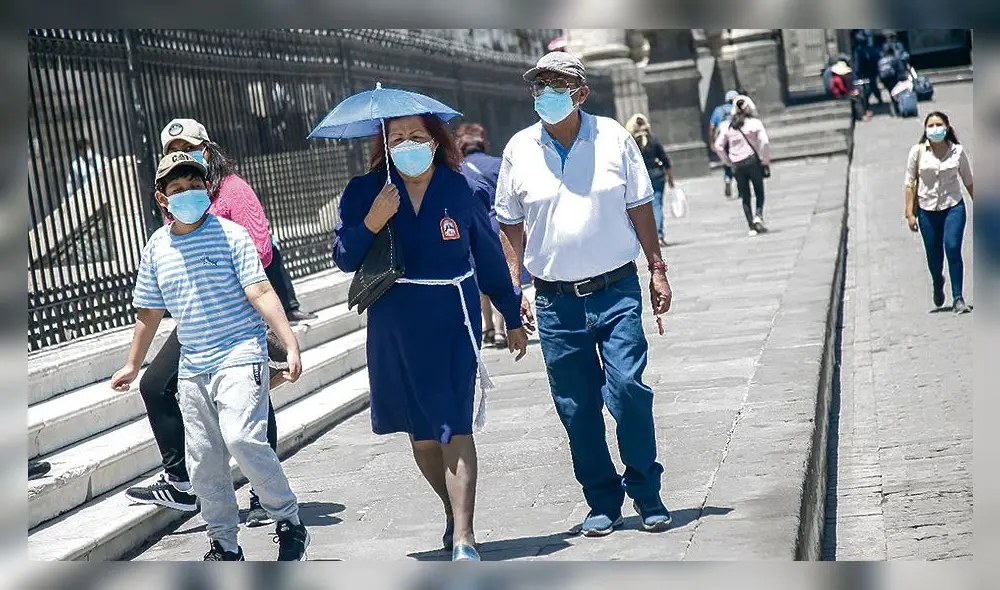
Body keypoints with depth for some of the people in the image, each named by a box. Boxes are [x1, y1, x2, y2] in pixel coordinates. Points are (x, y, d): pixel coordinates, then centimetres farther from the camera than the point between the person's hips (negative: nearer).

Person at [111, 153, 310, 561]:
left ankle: (289, 524, -5)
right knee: (203, 460, 5)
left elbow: (261, 293, -10)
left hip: (240, 356, -5)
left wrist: (290, 345, -20)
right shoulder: (156, 248, 10)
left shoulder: (230, 235, -4)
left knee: (242, 438, -22)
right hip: (192, 367, 6)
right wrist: (133, 365, 25)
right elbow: (149, 312, 21)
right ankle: (224, 545, 19)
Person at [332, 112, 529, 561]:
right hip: (394, 327, 2)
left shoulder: (464, 191, -1)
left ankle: (463, 537, -12)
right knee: (419, 432, 12)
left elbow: (490, 258, 9)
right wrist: (371, 223, -20)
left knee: (454, 427, -11)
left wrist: (513, 318, 16)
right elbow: (344, 259, -2)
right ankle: (453, 510, 33)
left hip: (452, 322, -2)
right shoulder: (365, 192, 1)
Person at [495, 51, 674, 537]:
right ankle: (602, 503, 16)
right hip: (556, 300, 1)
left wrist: (657, 270, 6)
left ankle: (647, 494, 7)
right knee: (576, 407, 3)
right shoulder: (519, 150, 4)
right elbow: (511, 224, 10)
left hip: (616, 289, -1)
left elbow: (639, 207, 9)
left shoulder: (613, 138, 2)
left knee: (627, 388, -10)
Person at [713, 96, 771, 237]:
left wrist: (729, 161, 12)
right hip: (752, 160, -3)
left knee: (745, 197, 10)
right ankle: (758, 215, -15)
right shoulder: (755, 123, -5)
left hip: (737, 165, 3)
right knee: (759, 193, 9)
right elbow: (765, 143, -13)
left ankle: (752, 226, 8)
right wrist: (765, 161, -3)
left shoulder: (730, 126, 5)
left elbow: (718, 146, 5)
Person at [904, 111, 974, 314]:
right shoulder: (918, 151, -4)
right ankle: (938, 284, 42)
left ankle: (958, 298, -9)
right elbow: (910, 183, 0)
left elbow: (968, 181, 9)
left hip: (953, 207, -1)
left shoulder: (958, 151, -2)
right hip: (927, 210, 1)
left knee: (953, 249, -16)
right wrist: (910, 213, -3)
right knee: (933, 255, 8)